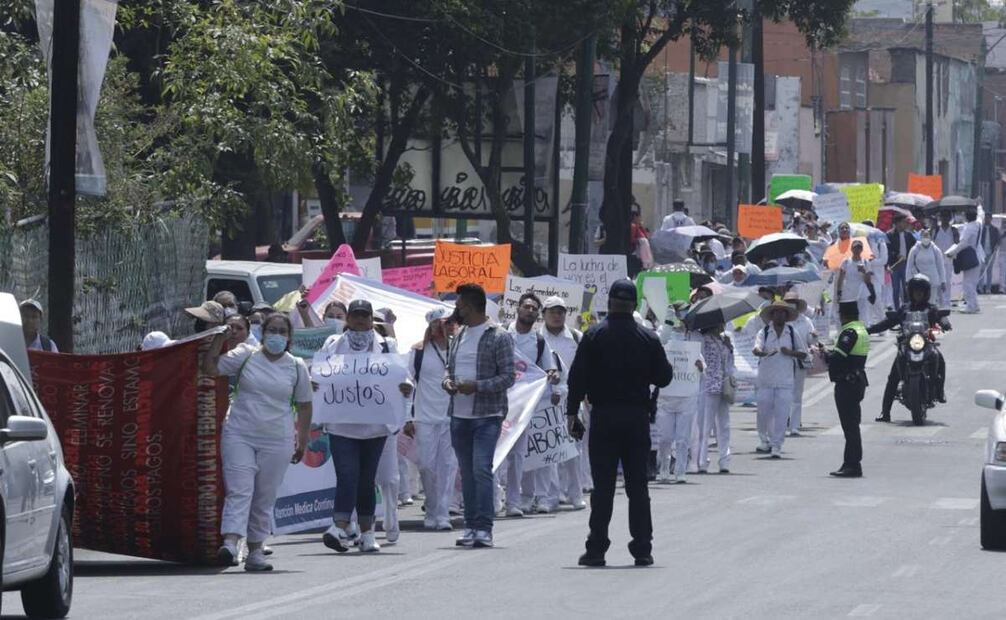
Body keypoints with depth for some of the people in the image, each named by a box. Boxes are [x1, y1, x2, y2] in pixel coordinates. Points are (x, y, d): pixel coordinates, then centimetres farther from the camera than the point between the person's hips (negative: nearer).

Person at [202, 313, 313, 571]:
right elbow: (210, 368, 1)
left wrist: (302, 441, 12)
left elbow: (304, 406, 13)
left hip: (276, 441, 2)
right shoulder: (245, 356, 3)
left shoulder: (296, 367, 7)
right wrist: (218, 340, -10)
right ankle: (230, 543, -26)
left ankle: (255, 550, 15)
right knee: (239, 491, -14)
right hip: (239, 436, -2)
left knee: (264, 499, 6)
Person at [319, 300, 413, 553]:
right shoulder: (333, 345, 10)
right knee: (347, 475, -12)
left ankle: (367, 532, 12)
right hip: (341, 424, -1)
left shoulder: (385, 346, 8)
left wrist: (406, 388, -19)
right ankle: (340, 528, -18)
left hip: (375, 425, 1)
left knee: (367, 478, 4)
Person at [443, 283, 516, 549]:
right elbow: (450, 366, 24)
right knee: (467, 472, 9)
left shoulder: (498, 337, -6)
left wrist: (477, 386, -19)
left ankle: (484, 527, -13)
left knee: (481, 468, -14)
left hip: (487, 415, -7)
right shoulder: (459, 336, 16)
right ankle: (471, 526, 15)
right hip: (459, 415, 7)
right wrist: (447, 381, 1)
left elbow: (508, 377, -8)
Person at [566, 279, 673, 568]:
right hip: (637, 417, 1)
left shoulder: (594, 336, -4)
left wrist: (572, 412, -2)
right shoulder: (648, 339, 0)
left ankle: (596, 549, -2)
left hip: (603, 417, -1)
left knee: (602, 485, 0)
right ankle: (642, 549, 6)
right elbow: (664, 377, 4)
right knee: (637, 485, 7)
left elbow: (578, 376, -7)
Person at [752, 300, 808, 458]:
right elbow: (756, 349, -15)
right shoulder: (764, 333, 2)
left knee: (782, 414, -5)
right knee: (764, 412, 6)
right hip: (766, 379, 0)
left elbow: (803, 354, 11)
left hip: (785, 381, 0)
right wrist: (764, 353, -37)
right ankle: (766, 442, 28)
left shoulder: (792, 333, 8)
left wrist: (790, 352, -9)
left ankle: (776, 446, -1)